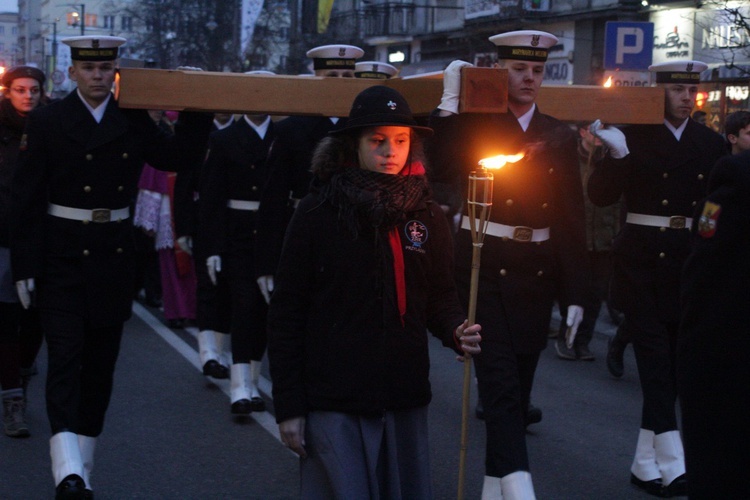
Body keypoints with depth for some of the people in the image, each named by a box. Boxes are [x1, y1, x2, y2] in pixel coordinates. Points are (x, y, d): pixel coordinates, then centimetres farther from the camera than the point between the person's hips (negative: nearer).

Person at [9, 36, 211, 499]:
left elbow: (177, 155, 16)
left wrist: (199, 112, 2)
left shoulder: (134, 121, 6)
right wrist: (25, 267, -7)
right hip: (63, 257, -4)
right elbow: (26, 200, -4)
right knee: (65, 358, -12)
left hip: (115, 256, 4)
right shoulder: (47, 122, -3)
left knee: (101, 363, 9)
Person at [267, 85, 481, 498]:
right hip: (334, 402, -3)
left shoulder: (426, 216, 6)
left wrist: (457, 331, -10)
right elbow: (286, 312, -3)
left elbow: (440, 296, 14)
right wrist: (288, 406, -6)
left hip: (406, 401, 4)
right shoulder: (318, 213, -4)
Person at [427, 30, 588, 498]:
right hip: (482, 264, -3)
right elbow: (442, 170, -19)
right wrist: (450, 101, -17)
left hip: (536, 270, 4)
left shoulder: (560, 137, 8)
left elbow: (572, 218, 5)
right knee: (499, 376, -12)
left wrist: (575, 295, 1)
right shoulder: (473, 124, 1)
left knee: (519, 377, 9)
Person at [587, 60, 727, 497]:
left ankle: (646, 462, 16)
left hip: (692, 263, 4)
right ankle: (671, 465, -7)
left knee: (675, 362, 7)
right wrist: (617, 153, -22)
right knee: (656, 359, -7)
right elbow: (601, 195, -8)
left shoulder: (712, 144, 8)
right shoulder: (634, 138, -2)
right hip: (643, 260, -4)